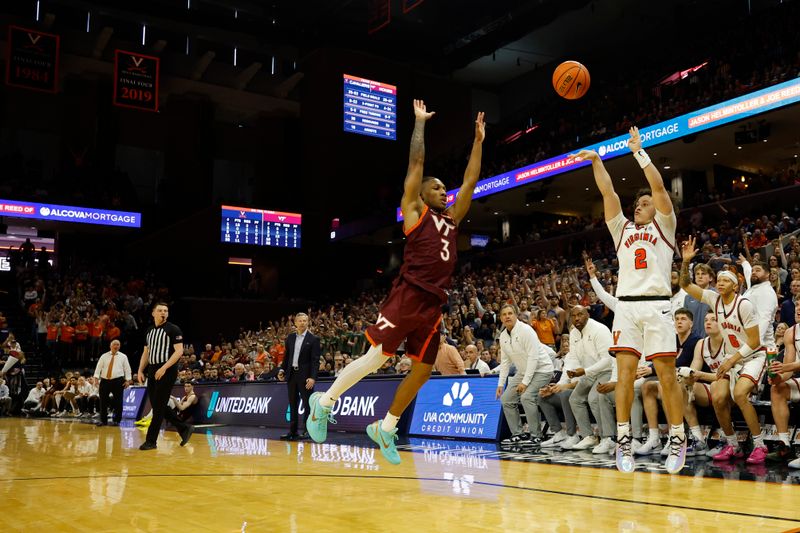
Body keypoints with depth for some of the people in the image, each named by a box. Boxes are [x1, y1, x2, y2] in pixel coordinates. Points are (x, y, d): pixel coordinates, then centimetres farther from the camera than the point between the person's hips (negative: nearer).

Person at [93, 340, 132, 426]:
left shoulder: (123, 356, 8)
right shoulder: (104, 356, 10)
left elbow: (127, 368, 5)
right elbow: (99, 367, 4)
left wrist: (127, 380, -4)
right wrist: (96, 377, -9)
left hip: (118, 381, -1)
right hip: (105, 380, 1)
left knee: (118, 401, -2)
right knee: (103, 400, 2)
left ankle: (117, 420, 6)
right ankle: (103, 420, 11)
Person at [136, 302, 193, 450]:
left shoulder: (173, 329, -6)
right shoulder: (149, 331, 15)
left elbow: (179, 351, -13)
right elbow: (146, 352, 21)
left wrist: (164, 368, -20)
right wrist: (140, 370, 10)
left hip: (167, 372, -8)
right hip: (152, 371, 8)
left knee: (159, 406, -6)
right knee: (156, 405, 9)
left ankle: (151, 441, 2)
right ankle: (184, 428, 19)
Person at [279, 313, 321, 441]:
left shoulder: (313, 339, -5)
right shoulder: (290, 338, 10)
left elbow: (315, 360, -10)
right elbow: (287, 356, 17)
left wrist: (312, 377, -18)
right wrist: (282, 370, 4)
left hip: (305, 376, -5)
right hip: (291, 374, 5)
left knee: (307, 404, -1)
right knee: (293, 405, 10)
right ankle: (293, 432, 16)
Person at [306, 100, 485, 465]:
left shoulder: (452, 218, 23)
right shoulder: (415, 211, 6)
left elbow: (471, 181, 24)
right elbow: (416, 162, 3)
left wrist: (478, 141, 24)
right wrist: (420, 122, 11)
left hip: (434, 304, 7)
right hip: (408, 296, -7)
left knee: (422, 372, 6)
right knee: (376, 357, -12)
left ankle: (385, 428, 20)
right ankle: (324, 402, 4)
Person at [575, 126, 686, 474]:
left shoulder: (663, 226, 13)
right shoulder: (622, 229, 22)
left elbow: (659, 186, 2)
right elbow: (607, 192, 14)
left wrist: (639, 151, 5)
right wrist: (596, 160, 7)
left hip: (656, 306, -3)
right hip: (626, 306, 3)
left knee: (666, 374, -3)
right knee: (625, 373, -5)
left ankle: (678, 441, 7)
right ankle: (624, 443, -2)